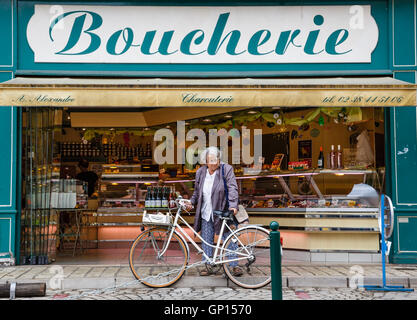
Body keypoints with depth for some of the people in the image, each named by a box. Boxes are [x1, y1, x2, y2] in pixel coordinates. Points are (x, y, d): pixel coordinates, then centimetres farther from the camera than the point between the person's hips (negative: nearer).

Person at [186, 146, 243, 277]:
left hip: (223, 212, -4)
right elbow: (197, 191, 20)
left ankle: (234, 265, 11)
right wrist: (192, 202, 8)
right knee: (206, 241, 8)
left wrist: (233, 205, -24)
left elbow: (232, 188, -13)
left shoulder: (226, 169, -6)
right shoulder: (200, 172, 8)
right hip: (206, 213, 4)